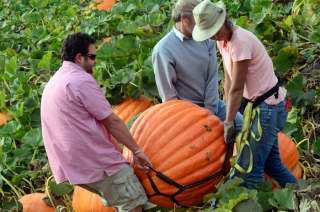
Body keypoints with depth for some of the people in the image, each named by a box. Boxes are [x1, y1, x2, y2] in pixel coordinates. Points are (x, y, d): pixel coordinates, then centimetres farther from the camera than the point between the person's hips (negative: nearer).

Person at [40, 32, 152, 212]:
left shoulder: (53, 83, 17)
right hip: (96, 162, -10)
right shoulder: (81, 80, -13)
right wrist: (137, 150, -5)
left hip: (70, 165, 10)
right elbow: (112, 121, -13)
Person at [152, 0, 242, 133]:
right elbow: (168, 93, -14)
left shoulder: (206, 39, -4)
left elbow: (212, 77, -5)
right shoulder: (163, 50, -18)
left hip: (211, 103, 5)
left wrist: (209, 112, -10)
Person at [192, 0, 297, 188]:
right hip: (260, 104, 10)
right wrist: (228, 114, 5)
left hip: (270, 106, -10)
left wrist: (229, 122, -12)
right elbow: (228, 80, 7)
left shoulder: (240, 41, -24)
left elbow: (237, 88, -20)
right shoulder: (224, 40, 3)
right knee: (271, 161, 20)